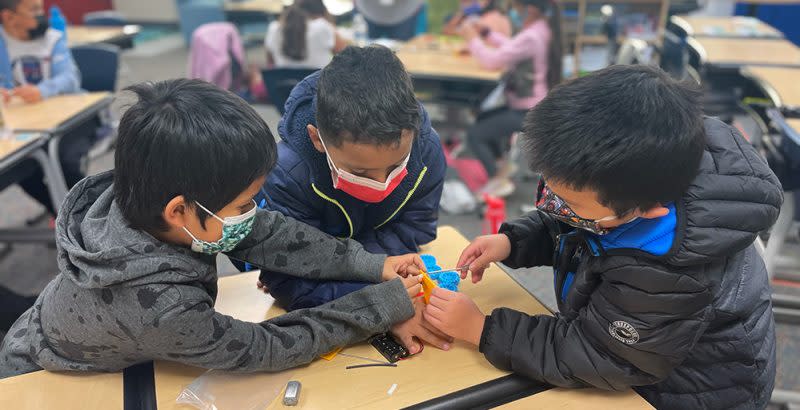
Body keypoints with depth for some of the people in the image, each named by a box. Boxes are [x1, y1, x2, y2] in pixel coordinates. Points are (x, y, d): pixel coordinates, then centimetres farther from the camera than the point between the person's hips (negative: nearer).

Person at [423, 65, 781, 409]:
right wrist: (511, 241, -15)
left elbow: (589, 356, -26)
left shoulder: (666, 277, -39)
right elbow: (556, 228, 0)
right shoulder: (629, 167, -20)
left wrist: (481, 330, -22)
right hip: (629, 335, 7)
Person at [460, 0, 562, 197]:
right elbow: (512, 47, 15)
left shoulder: (530, 37, -26)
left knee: (474, 135, -7)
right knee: (482, 119, 24)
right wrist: (486, 33, 5)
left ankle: (498, 181, 1)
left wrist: (472, 37, -10)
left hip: (528, 112, -10)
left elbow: (492, 61, -24)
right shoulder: (543, 29, 4)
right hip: (536, 106, 10)